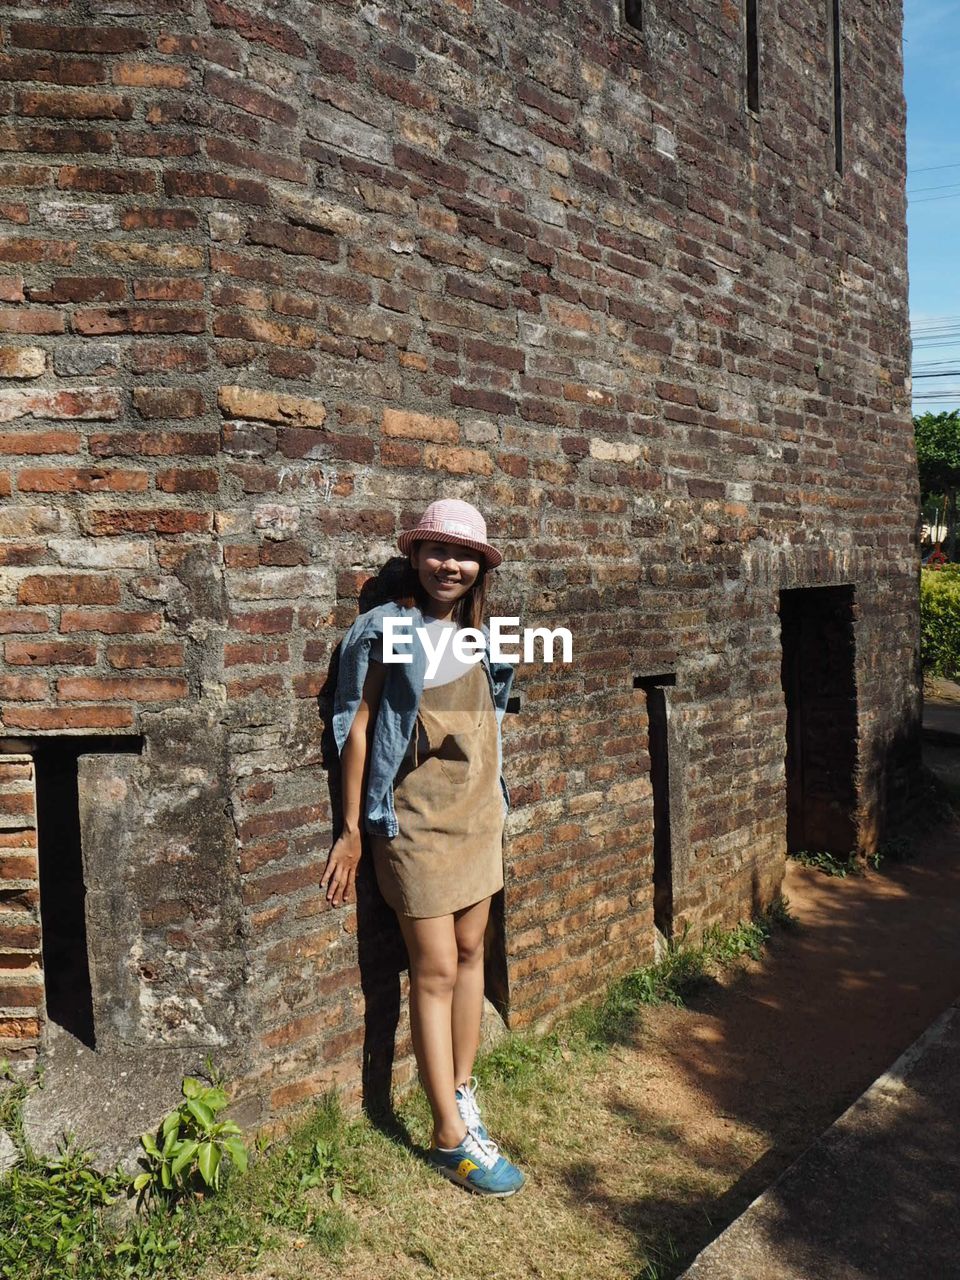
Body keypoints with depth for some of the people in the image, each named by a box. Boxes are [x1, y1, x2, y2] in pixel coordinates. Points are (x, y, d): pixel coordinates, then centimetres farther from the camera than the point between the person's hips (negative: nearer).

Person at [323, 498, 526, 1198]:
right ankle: (452, 1137, 9)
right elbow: (357, 726, -9)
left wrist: (498, 794, 16)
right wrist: (353, 830, -8)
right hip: (418, 820, -6)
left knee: (471, 954, 14)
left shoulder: (483, 635, 6)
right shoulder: (387, 629, -10)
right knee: (436, 972, -1)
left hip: (479, 814, 6)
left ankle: (462, 1090, 30)